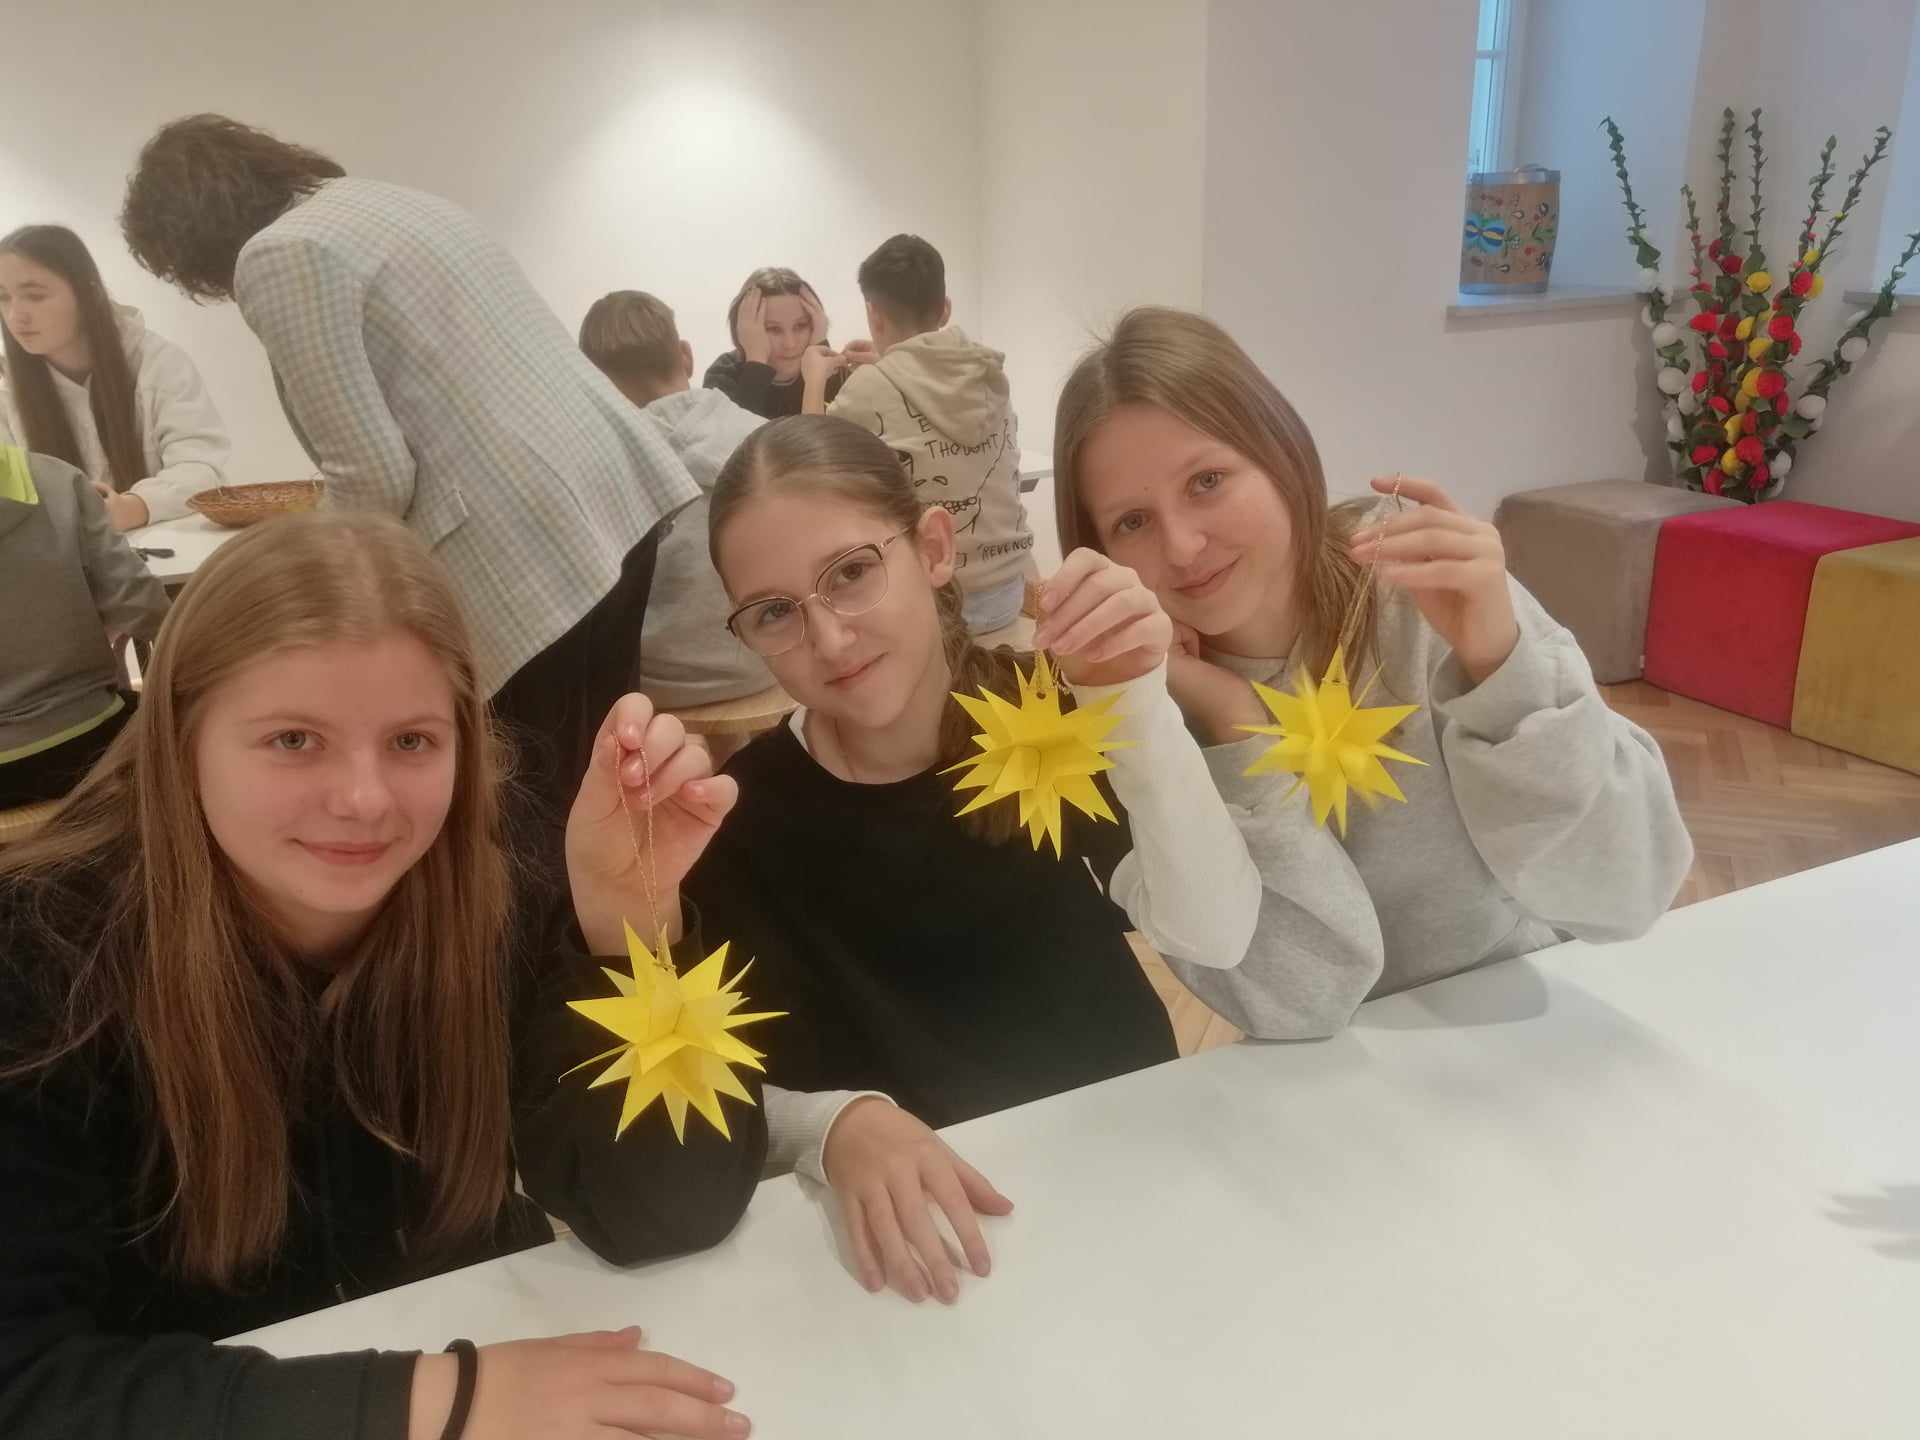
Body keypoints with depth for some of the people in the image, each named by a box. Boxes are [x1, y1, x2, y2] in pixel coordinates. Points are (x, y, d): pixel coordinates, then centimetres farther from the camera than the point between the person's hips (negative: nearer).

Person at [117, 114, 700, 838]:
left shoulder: (278, 257, -7)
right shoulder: (395, 199, 22)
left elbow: (374, 477, -11)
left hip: (536, 540, -10)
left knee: (552, 805, 3)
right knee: (593, 789, 19)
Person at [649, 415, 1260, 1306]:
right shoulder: (738, 822, -10)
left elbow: (1215, 938, -17)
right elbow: (741, 1097, -8)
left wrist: (1136, 702, -28)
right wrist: (842, 1126, -28)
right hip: (927, 1232, 0)